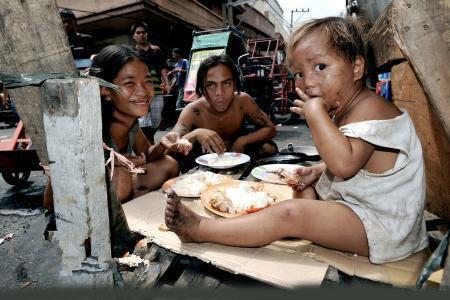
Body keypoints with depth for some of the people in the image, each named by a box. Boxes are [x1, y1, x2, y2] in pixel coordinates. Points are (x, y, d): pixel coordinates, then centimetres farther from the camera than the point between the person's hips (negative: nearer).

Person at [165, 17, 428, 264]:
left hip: (380, 224, -11)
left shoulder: (369, 108, -21)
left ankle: (199, 229, -17)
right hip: (353, 201, 11)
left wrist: (315, 112, -30)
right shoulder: (344, 110, 10)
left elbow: (344, 163, -36)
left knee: (291, 213, -24)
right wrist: (319, 170, 3)